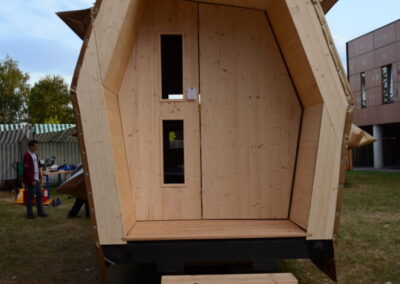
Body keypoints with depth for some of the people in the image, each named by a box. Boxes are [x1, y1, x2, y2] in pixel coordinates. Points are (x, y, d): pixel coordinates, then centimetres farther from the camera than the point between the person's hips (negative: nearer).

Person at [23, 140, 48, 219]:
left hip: (36, 180, 9)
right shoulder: (27, 156, -14)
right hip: (31, 180, -9)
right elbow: (27, 169, -19)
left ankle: (40, 212, 18)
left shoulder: (35, 155, 14)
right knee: (30, 197, -1)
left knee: (39, 195, 11)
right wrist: (32, 180, -20)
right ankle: (29, 213, 8)